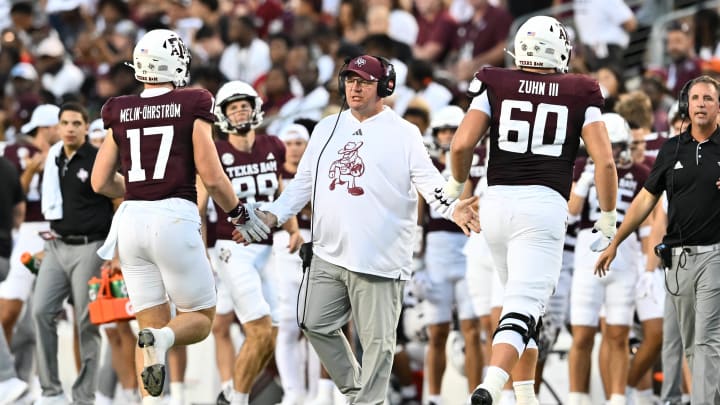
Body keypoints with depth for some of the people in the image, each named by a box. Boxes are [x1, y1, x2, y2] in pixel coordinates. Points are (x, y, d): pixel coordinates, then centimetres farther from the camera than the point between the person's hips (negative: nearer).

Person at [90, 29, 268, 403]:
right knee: (200, 318, 9)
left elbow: (100, 182, 11)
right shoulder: (191, 106, -3)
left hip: (132, 219, 4)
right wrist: (238, 213, 12)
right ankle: (161, 339, -24)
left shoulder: (121, 113, 8)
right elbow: (212, 178, -5)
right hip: (175, 217, -4)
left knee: (151, 322, 11)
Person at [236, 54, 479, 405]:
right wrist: (270, 216, 6)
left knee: (376, 339, -3)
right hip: (329, 255, 5)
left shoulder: (402, 133, 0)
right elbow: (304, 183, 18)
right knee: (316, 325, 8)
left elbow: (429, 181, -8)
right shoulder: (327, 129, 15)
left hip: (379, 258, -5)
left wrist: (453, 208, -27)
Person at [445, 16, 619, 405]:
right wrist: (608, 217, 13)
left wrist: (457, 182, 17)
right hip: (545, 203, -3)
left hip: (497, 199, 3)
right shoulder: (580, 95, 6)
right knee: (524, 307, -9)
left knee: (524, 302, 21)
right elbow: (605, 162, 1)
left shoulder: (495, 87, 7)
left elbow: (462, 143, -2)